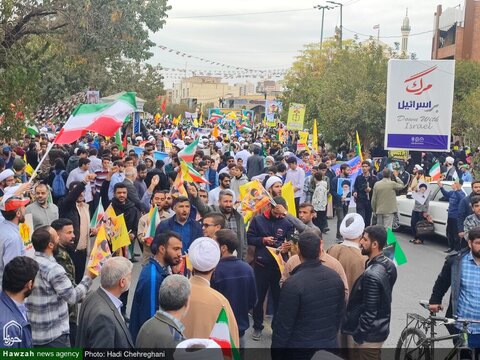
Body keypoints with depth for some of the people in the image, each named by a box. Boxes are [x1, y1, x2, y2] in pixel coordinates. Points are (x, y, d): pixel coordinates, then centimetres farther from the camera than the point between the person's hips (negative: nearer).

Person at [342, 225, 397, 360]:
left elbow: (369, 312, -26)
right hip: (381, 328, 9)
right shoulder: (389, 265, -1)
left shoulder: (372, 275, -30)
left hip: (369, 335, -9)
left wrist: (357, 334, -14)